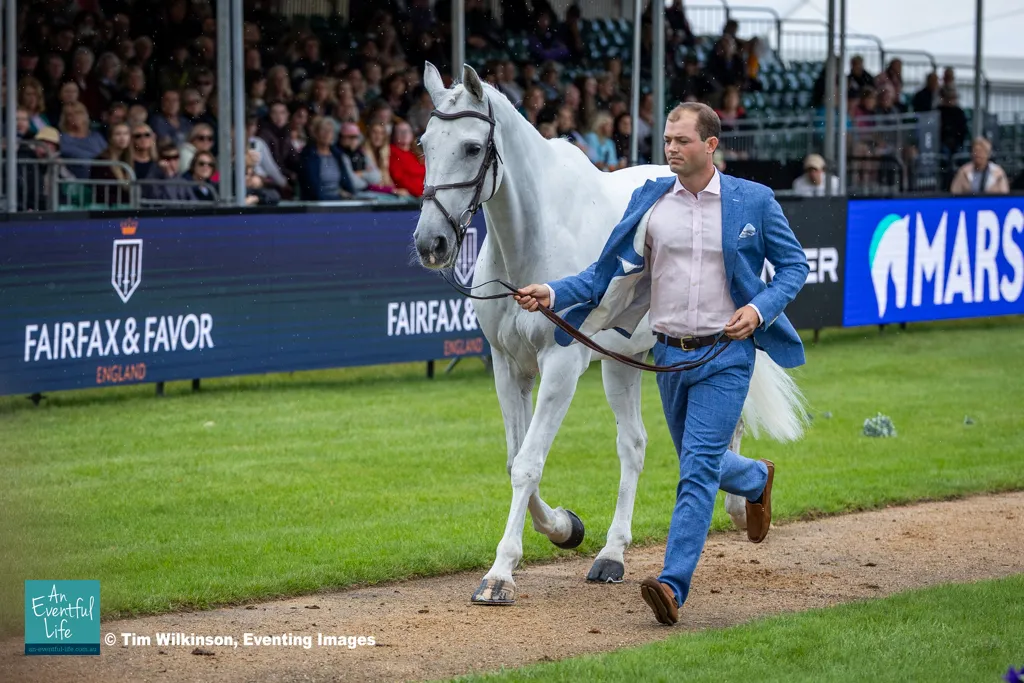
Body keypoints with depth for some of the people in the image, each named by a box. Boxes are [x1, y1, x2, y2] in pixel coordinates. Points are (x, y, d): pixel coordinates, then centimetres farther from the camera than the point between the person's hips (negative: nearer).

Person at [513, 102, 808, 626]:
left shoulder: (754, 202, -4)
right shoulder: (649, 201, 3)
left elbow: (794, 265, 3)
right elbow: (609, 272, 4)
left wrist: (759, 309, -13)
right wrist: (553, 294, -10)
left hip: (726, 354, -4)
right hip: (670, 355, 4)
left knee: (698, 469, -14)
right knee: (700, 464, 19)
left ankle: (673, 585, -18)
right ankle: (756, 479, 52)